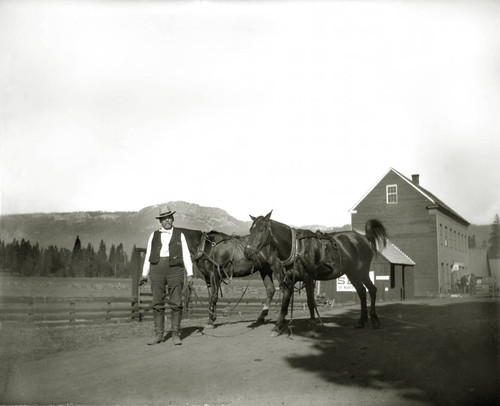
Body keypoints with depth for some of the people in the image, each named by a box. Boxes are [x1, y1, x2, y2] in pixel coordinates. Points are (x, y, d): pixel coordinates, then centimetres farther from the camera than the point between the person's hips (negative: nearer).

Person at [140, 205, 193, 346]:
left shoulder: (179, 234, 9)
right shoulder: (154, 235, 13)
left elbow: (186, 255, 6)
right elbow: (148, 255, 13)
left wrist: (190, 274, -2)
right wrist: (145, 274, 6)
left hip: (175, 269, -1)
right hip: (157, 269, 2)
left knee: (176, 303, -2)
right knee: (157, 303, 2)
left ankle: (175, 334, 6)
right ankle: (159, 334, 10)